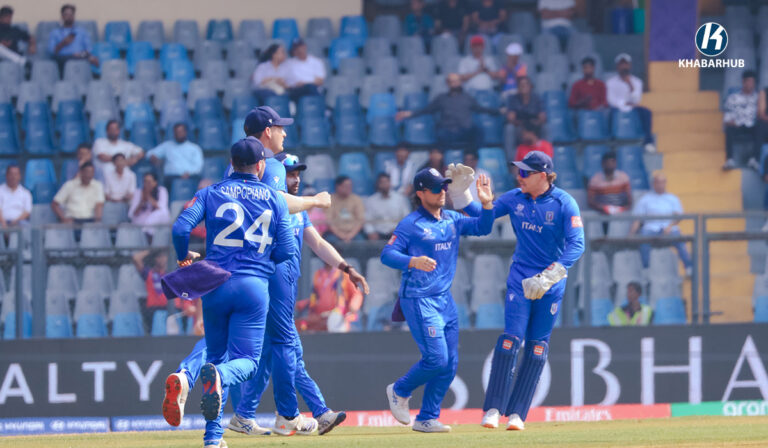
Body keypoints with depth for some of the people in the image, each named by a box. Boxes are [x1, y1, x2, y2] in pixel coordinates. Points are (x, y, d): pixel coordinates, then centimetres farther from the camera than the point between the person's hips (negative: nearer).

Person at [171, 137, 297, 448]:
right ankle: (220, 376, -38)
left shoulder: (210, 194, 7)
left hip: (216, 284, 2)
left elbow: (181, 228, -7)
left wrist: (183, 258, 13)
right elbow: (286, 251, 4)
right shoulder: (274, 199, 7)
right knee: (246, 361, 0)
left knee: (216, 354, 16)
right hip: (255, 286, -2)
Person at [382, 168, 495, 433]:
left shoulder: (452, 220, 11)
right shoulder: (411, 224, -9)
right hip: (419, 301, -7)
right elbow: (387, 255, -15)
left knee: (449, 364, 4)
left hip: (445, 299, 7)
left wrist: (487, 203, -6)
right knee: (437, 359, -13)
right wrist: (413, 262, -33)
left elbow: (482, 228, 11)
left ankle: (427, 419, 12)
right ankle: (399, 391, 12)